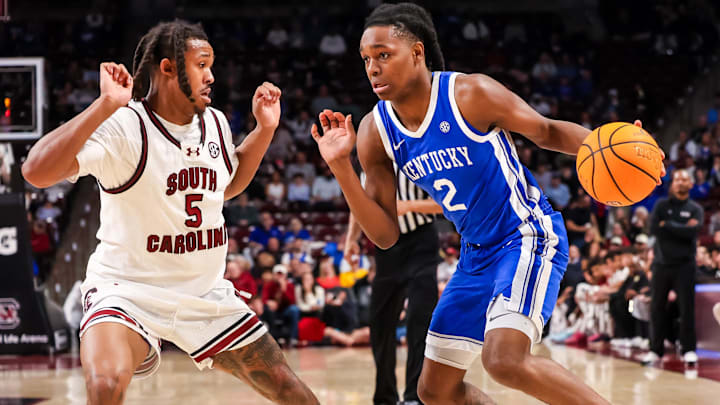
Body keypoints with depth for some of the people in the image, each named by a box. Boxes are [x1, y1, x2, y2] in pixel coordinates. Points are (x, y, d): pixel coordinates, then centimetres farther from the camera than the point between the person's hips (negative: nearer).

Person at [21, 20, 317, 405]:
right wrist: (105, 105, -38)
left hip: (206, 294, 6)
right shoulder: (124, 125, -19)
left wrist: (264, 129, 10)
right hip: (128, 289, -6)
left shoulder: (215, 124, 4)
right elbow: (37, 171, -32)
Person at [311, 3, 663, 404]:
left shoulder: (470, 94, -19)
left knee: (505, 360, -30)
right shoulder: (374, 133, -4)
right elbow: (386, 235, -4)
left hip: (529, 237, -7)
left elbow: (547, 131, -6)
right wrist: (340, 166, -16)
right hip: (477, 255, 7)